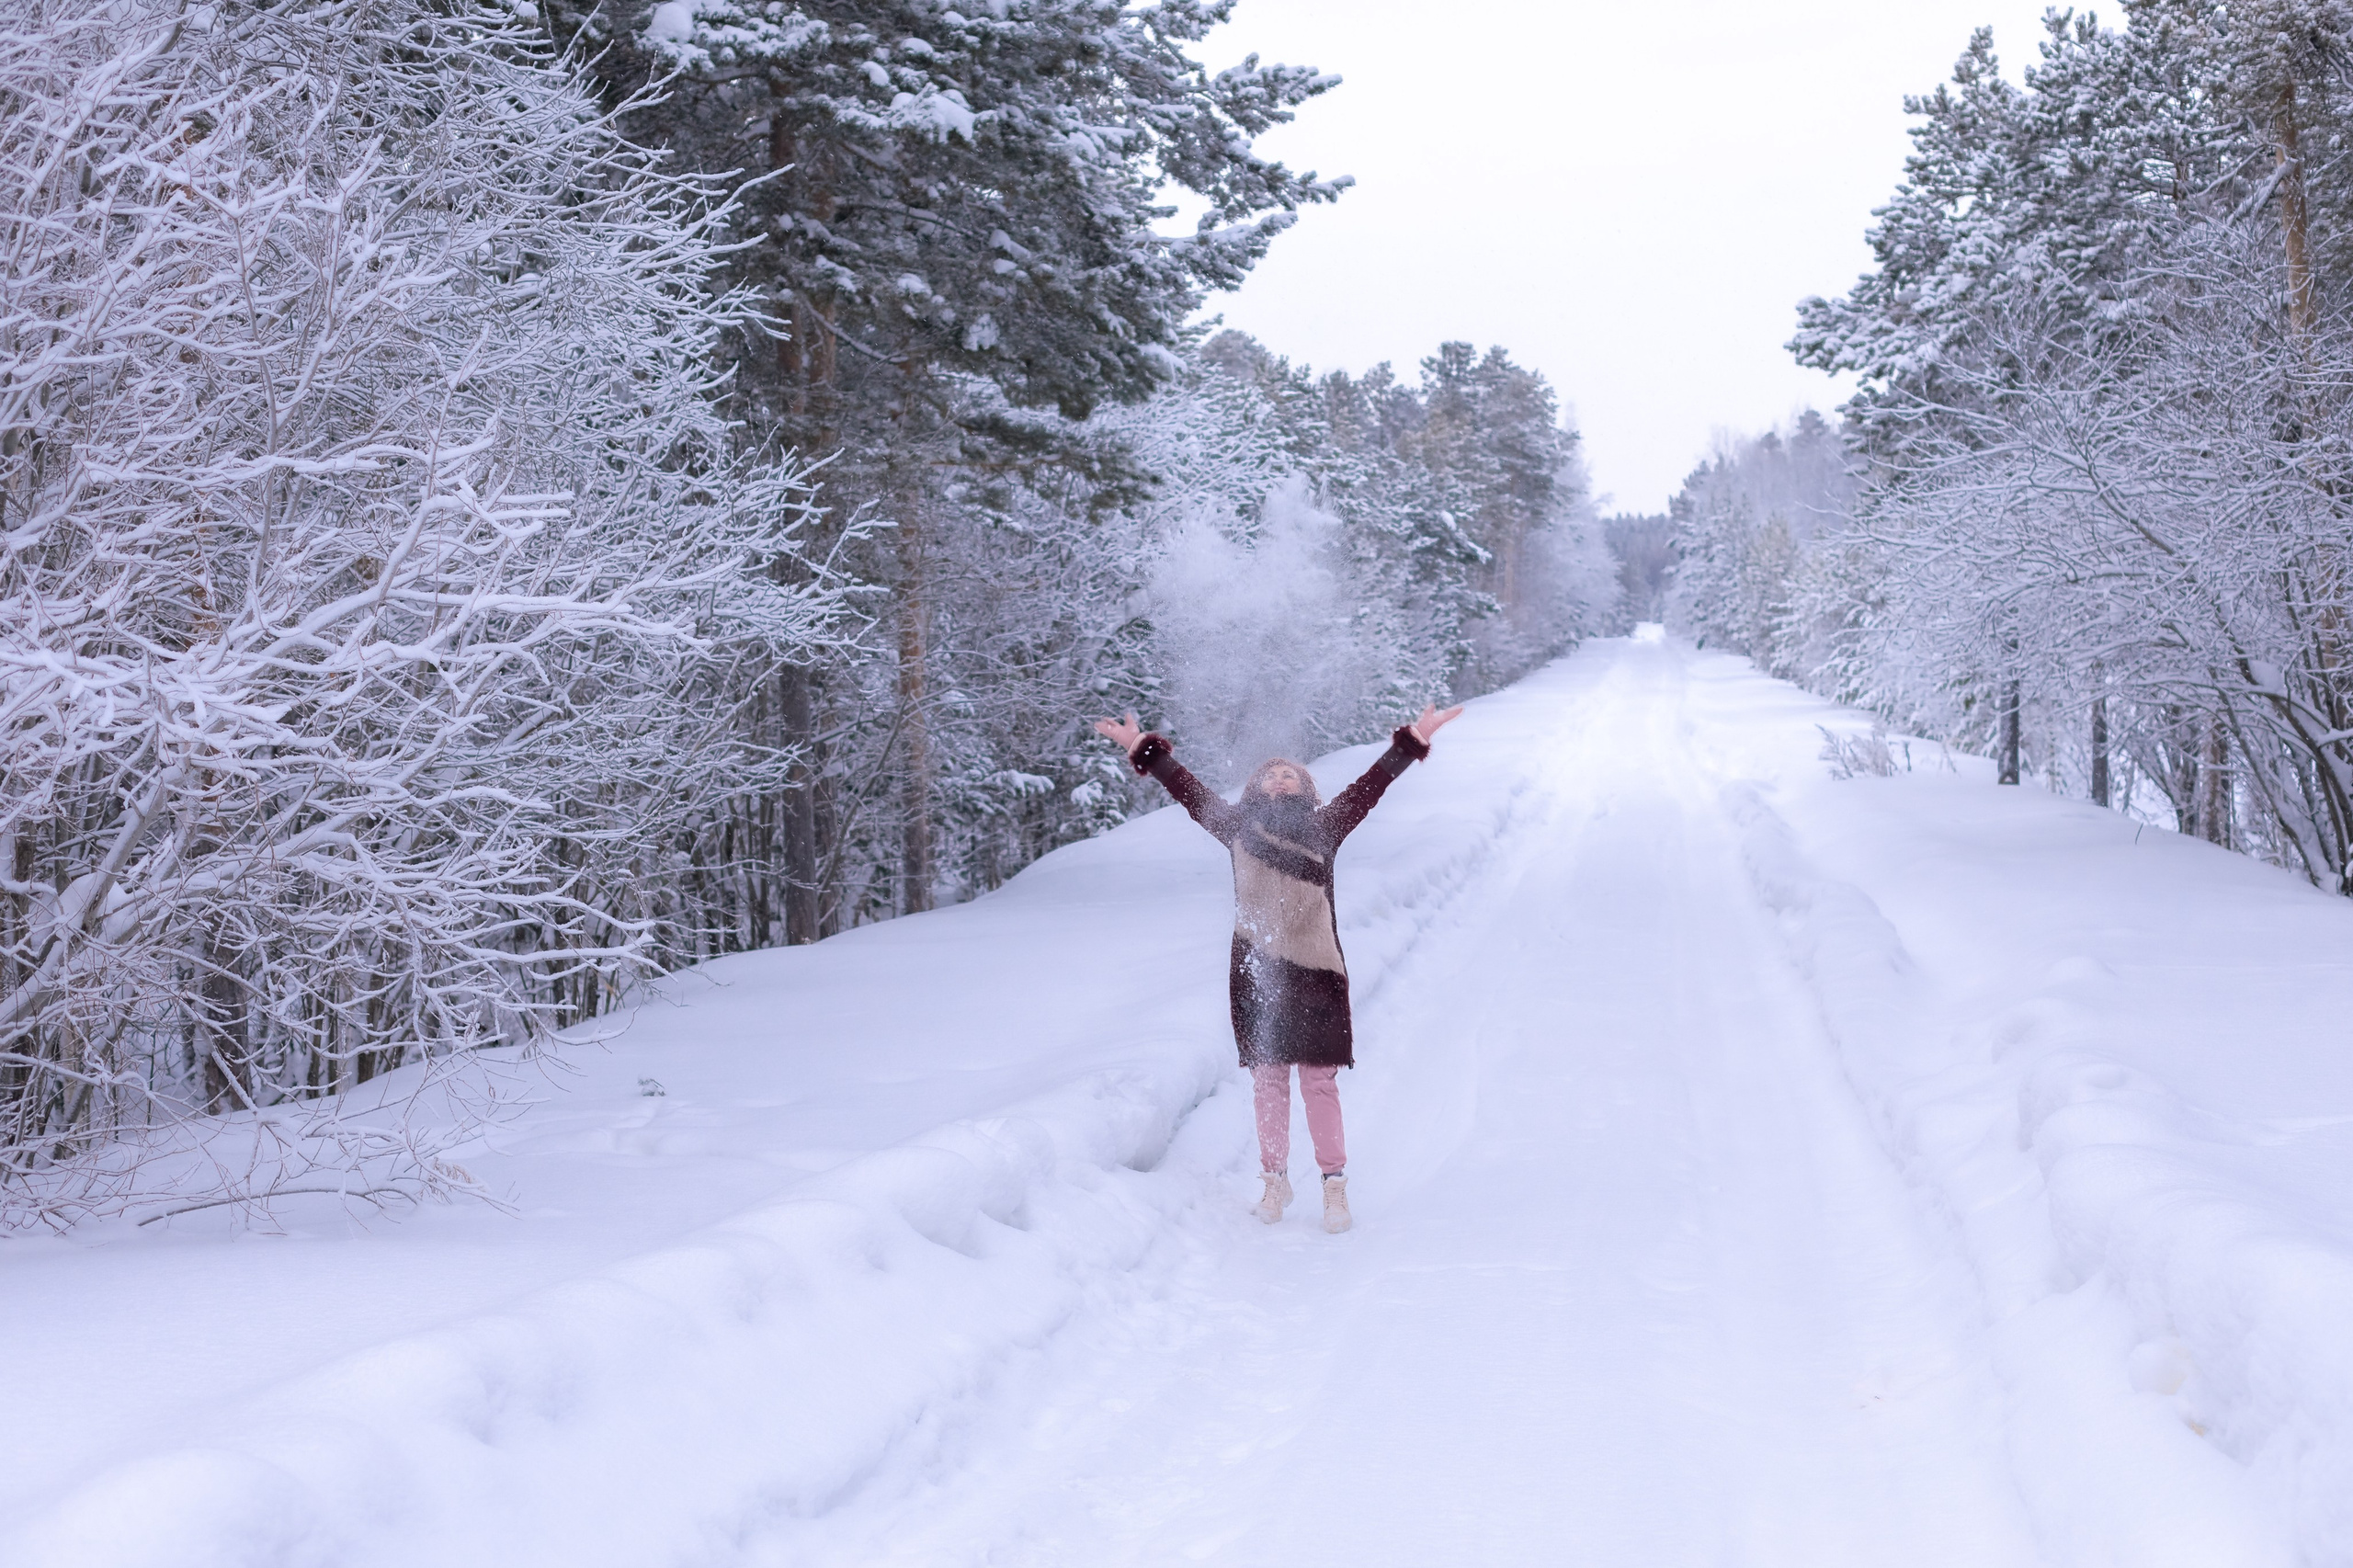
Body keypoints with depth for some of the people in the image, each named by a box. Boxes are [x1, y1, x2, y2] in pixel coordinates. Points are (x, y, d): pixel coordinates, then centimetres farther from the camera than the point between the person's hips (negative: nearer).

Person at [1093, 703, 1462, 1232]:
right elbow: (1188, 790, 16)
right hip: (1256, 969, 1)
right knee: (1267, 1080, 7)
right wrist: (1144, 749, 18)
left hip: (1315, 971, -1)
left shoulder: (1324, 827, 9)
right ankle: (1275, 1180, 20)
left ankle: (1335, 1184, 10)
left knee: (1319, 1081, 0)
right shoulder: (1240, 826, 10)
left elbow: (1371, 786, 11)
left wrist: (1412, 741, 10)